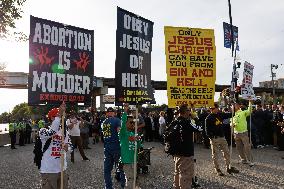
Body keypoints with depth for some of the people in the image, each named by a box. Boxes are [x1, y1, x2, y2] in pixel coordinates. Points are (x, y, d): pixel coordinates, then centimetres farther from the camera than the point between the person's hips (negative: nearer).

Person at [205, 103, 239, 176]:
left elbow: (229, 115, 16)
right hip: (214, 138, -6)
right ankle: (217, 169, 15)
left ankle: (229, 167, 23)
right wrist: (211, 137, -20)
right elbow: (207, 130, -12)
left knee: (226, 152, 11)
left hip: (222, 137, 7)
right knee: (215, 154, 4)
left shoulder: (220, 115, 7)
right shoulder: (208, 118, -11)